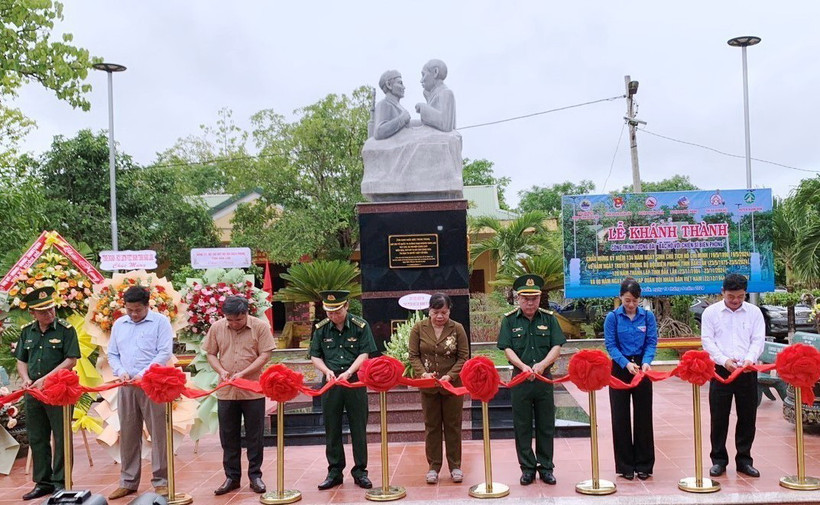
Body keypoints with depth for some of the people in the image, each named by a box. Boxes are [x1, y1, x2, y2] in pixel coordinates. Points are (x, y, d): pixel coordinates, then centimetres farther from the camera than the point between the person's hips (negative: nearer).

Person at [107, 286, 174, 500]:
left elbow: (164, 353, -8)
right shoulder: (119, 324, 14)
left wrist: (144, 373, -16)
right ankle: (128, 481, 18)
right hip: (126, 387, 4)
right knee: (128, 434, 8)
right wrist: (120, 371, -3)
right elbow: (112, 354, 16)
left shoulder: (160, 322, -1)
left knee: (158, 433, -1)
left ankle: (160, 480, 7)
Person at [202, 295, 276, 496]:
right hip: (226, 391, 3)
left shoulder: (260, 327, -7)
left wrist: (243, 373, -19)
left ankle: (255, 476, 18)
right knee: (228, 436, 10)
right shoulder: (216, 327, 1)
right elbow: (210, 354, 8)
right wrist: (221, 371, -10)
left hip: (253, 391, -2)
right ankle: (232, 477, 22)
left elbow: (265, 355, -10)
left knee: (254, 436, 6)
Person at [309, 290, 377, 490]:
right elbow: (315, 356, 7)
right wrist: (327, 371, -11)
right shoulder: (321, 328, 2)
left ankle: (360, 471, 15)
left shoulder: (360, 326, -4)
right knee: (332, 429, 7)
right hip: (330, 382, 2)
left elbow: (364, 354, -6)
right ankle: (334, 472, 19)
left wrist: (348, 372, -18)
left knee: (358, 428, 4)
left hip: (355, 380, -2)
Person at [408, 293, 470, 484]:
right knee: (431, 426, 9)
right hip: (428, 386, 1)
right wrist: (423, 373, -18)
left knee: (453, 425, 8)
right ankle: (433, 467, 19)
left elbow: (463, 357, -5)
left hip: (452, 384, -1)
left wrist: (449, 376, -18)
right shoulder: (418, 329, -1)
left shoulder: (457, 329, -4)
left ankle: (455, 466, 19)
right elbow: (414, 356, -1)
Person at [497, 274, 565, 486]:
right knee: (522, 425, 6)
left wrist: (542, 364, -20)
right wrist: (523, 366, -21)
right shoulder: (509, 320, 0)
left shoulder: (549, 318, 3)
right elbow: (507, 349, -5)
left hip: (544, 378, 1)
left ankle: (546, 467, 21)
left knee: (546, 425, 8)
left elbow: (557, 347, -3)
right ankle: (527, 468, 18)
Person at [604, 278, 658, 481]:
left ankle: (644, 464, 18)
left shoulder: (648, 316, 1)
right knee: (621, 417, 4)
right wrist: (626, 363, -23)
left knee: (643, 415, 6)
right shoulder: (613, 317, -4)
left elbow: (652, 342, -3)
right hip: (620, 369, -1)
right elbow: (610, 345, -8)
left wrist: (646, 362, -22)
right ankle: (625, 465, 15)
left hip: (642, 368, 1)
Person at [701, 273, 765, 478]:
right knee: (719, 417, 2)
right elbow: (707, 341, -2)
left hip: (747, 371, 1)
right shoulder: (711, 312, 2)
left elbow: (758, 339, 0)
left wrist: (750, 359, -18)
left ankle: (744, 459, 19)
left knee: (747, 416, 7)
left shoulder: (754, 312, 6)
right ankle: (718, 459, 14)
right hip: (721, 370, -1)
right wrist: (724, 360, -16)